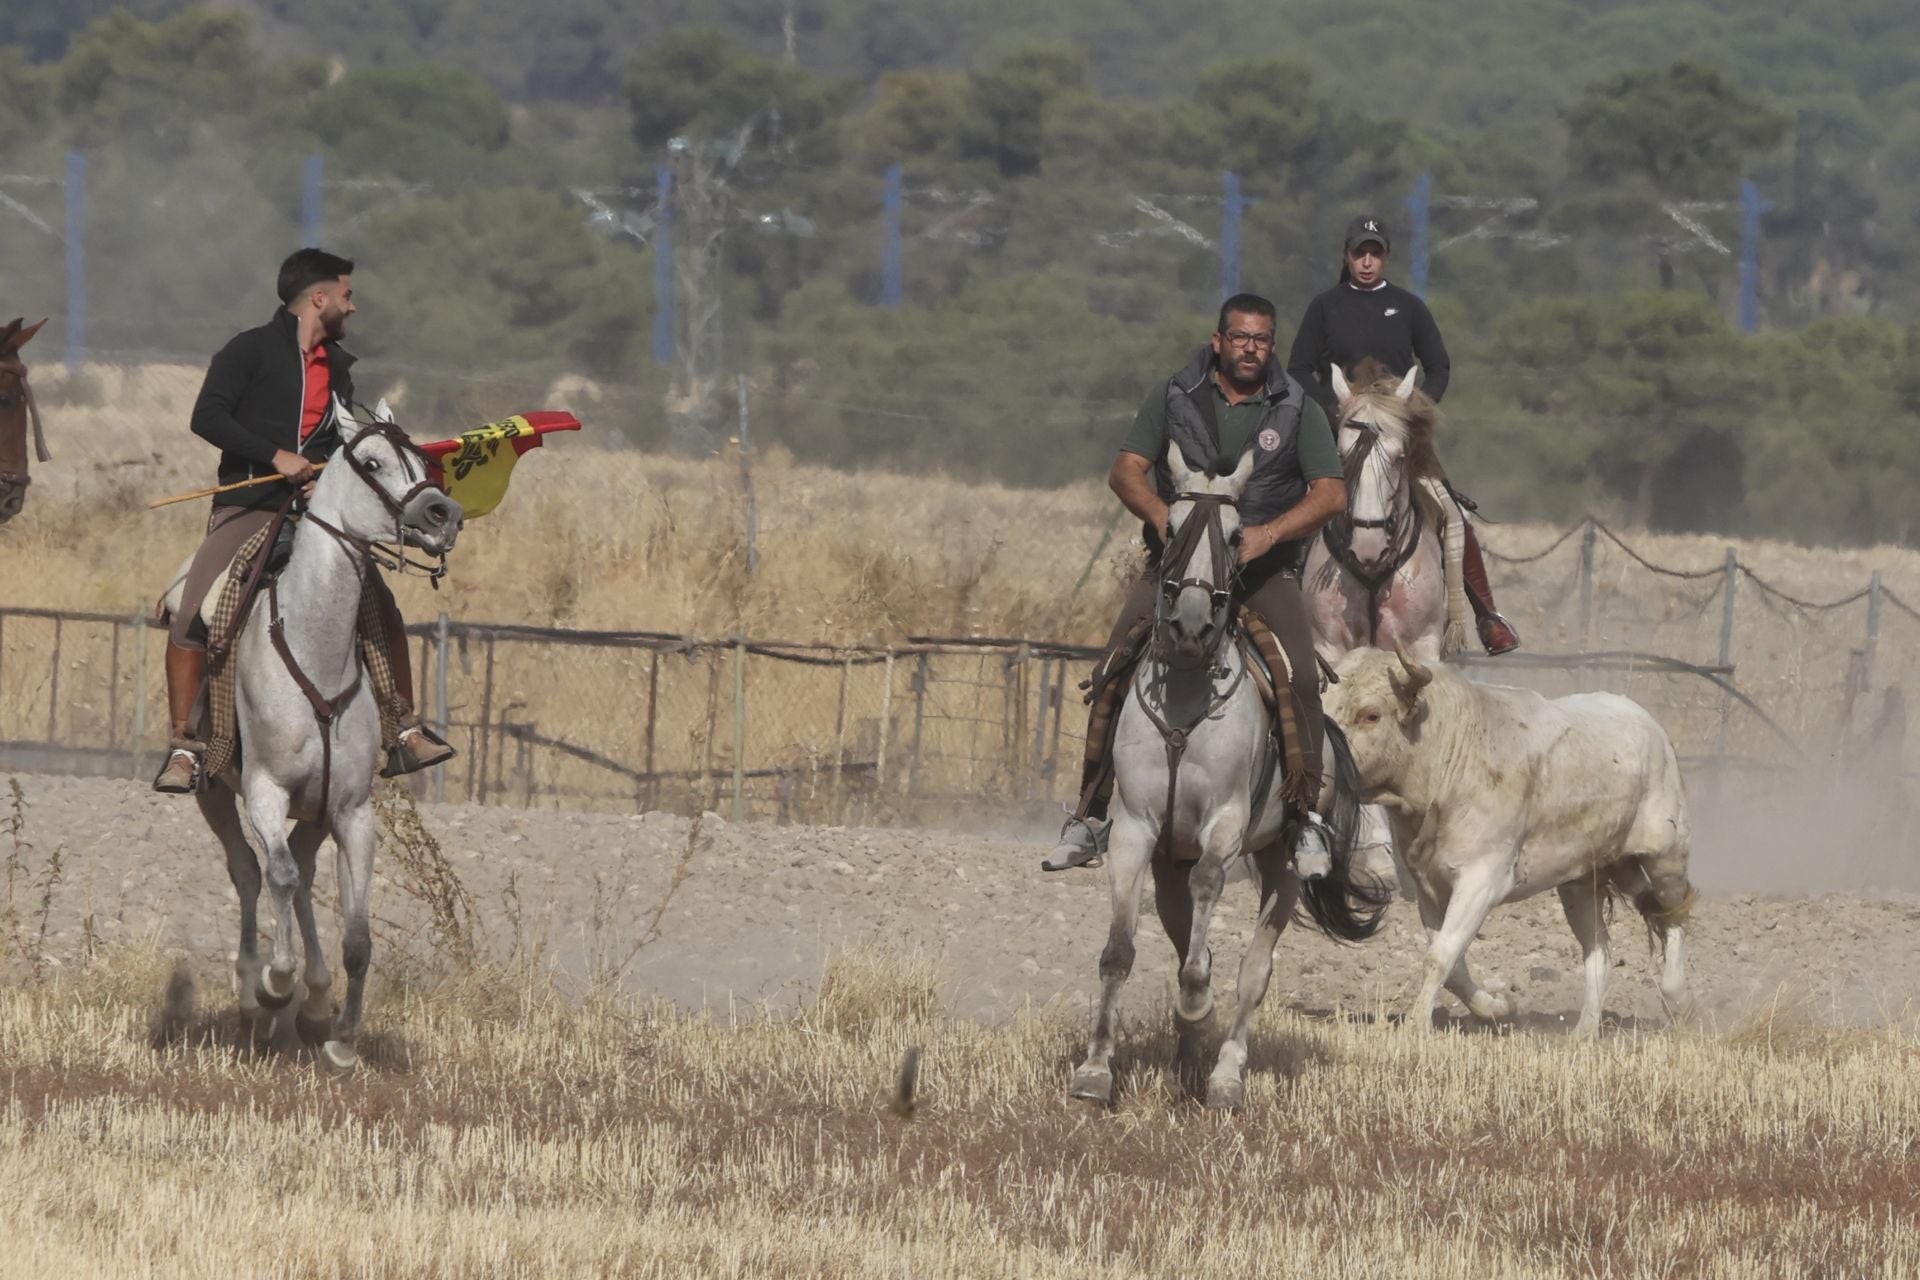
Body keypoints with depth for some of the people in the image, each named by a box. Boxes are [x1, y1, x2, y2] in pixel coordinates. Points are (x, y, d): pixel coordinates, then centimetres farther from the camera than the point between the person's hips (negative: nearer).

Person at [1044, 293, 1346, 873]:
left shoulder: (1299, 411, 4)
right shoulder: (1172, 398, 6)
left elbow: (1330, 494, -5)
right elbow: (1126, 471, -2)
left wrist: (1268, 533, -22)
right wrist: (1164, 517, -22)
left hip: (1264, 566, -1)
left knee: (1299, 677, -23)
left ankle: (1306, 822, -15)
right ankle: (1089, 816, -6)